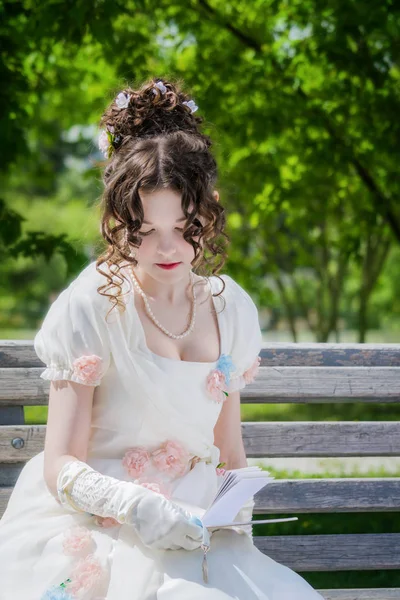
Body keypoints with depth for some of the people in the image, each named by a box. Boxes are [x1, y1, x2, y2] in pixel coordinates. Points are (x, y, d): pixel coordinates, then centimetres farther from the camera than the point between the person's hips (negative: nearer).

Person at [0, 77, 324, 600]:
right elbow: (60, 466, -8)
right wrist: (136, 507, -26)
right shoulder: (90, 308, -5)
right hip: (92, 531, -5)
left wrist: (237, 512, -1)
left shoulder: (232, 309, 11)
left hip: (192, 533, 5)